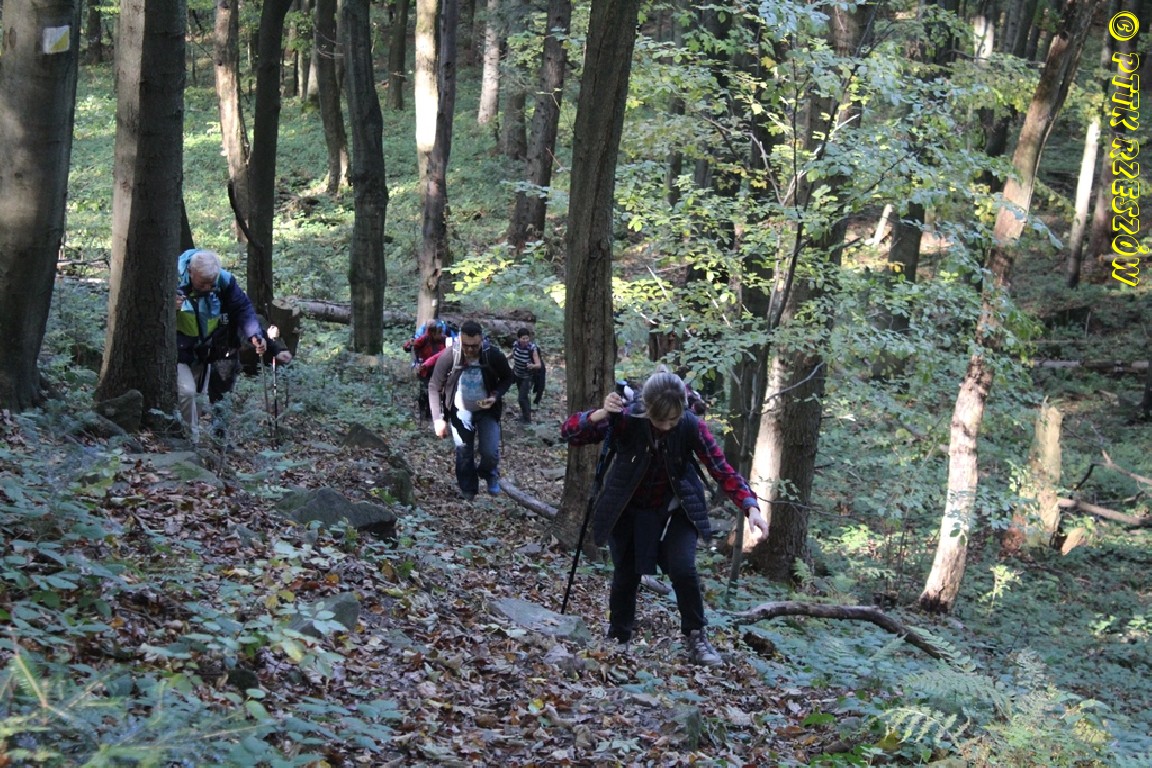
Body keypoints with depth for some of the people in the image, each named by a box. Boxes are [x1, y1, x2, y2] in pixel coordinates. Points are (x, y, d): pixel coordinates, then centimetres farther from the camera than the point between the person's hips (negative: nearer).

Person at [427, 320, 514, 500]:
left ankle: (490, 475, 25)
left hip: (487, 410, 0)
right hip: (460, 411, 0)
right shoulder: (448, 357, -23)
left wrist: (496, 396, -20)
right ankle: (468, 494, 24)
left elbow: (507, 378, 0)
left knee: (490, 453, -10)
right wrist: (438, 418, -14)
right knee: (463, 455, 4)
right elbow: (435, 387, -10)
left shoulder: (494, 357, -22)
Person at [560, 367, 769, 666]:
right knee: (626, 577, 5)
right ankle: (617, 641, 29)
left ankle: (696, 640, 1)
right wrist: (600, 415, -46)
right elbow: (569, 432, -27)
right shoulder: (626, 420, -26)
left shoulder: (691, 426, -23)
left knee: (683, 570, -17)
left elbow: (722, 470, -22)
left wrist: (750, 506, -37)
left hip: (675, 510, 0)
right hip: (629, 511, 0)